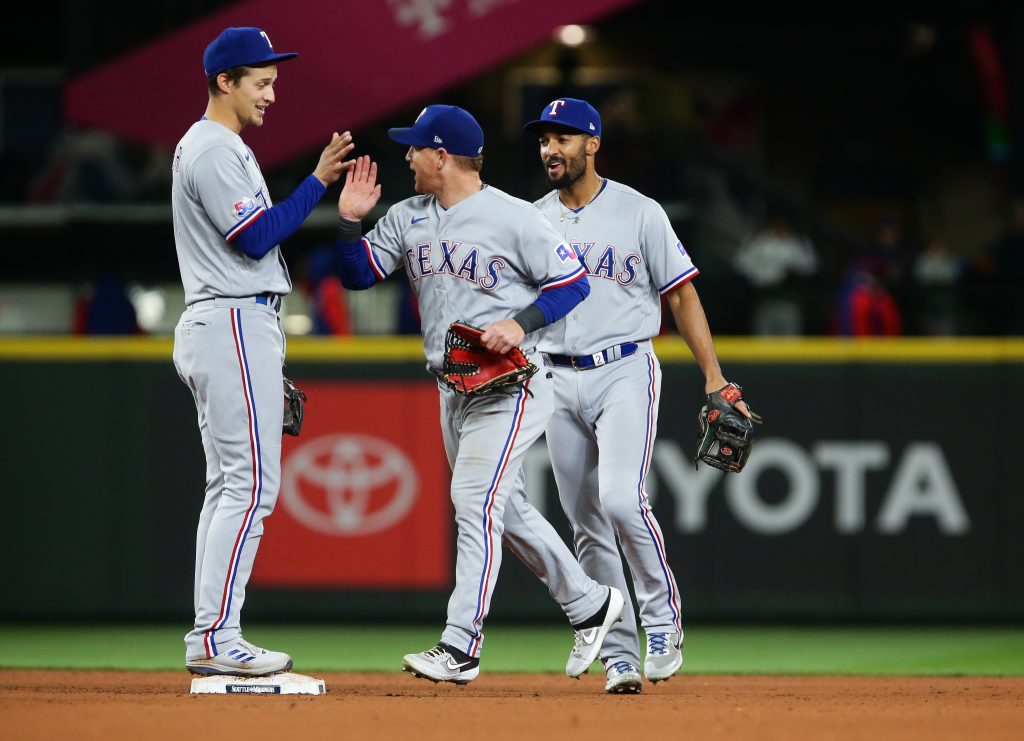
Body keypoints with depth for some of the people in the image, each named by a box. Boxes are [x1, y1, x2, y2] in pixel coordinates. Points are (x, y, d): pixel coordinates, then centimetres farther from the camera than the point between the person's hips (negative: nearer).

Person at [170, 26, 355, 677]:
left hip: (215, 327, 11)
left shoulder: (218, 147, 21)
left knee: (231, 486, 10)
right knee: (252, 483, -13)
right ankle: (217, 639, -16)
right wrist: (318, 181, -16)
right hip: (235, 325, -11)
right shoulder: (214, 150, -12)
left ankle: (211, 640, 10)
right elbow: (255, 238, -20)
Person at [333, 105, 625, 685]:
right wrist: (350, 221, -7)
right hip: (453, 389, 8)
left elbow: (574, 283, -9)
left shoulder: (514, 219, -12)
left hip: (510, 386, -8)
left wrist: (520, 323, -22)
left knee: (475, 505, -15)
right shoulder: (409, 219, 8)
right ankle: (590, 604, 30)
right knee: (506, 510, 15)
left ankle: (461, 647, -17)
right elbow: (358, 273, 10)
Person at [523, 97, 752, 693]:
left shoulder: (639, 213, -1)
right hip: (557, 381, 4)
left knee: (621, 498, -22)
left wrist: (714, 377, -7)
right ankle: (620, 655, 10)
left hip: (626, 374, -4)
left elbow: (682, 295, 0)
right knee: (587, 524, 4)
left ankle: (663, 616, -3)